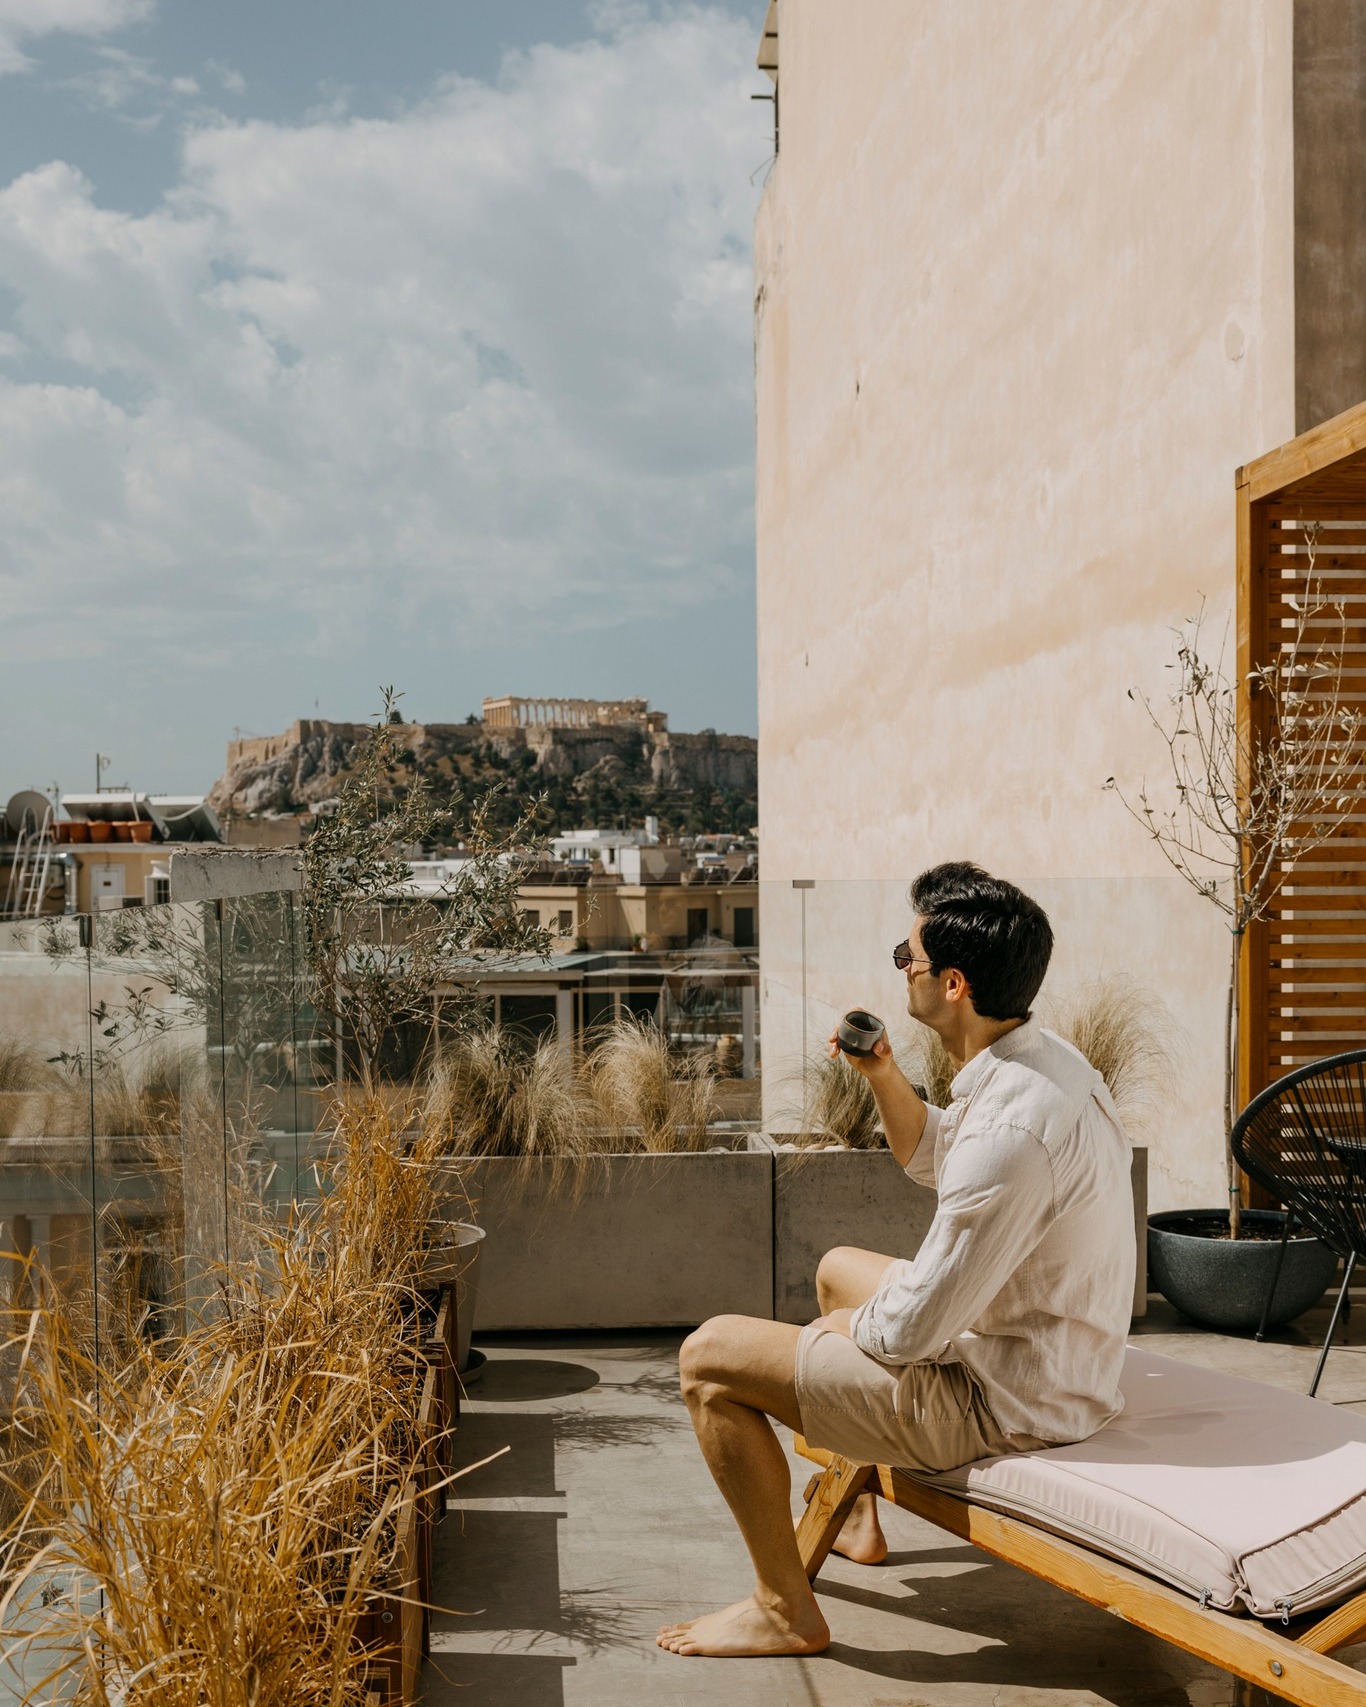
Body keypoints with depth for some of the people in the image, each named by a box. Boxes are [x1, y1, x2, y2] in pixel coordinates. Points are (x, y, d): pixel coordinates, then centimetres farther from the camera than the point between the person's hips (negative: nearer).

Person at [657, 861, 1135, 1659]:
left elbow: (913, 1331, -28)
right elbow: (932, 1159, 19)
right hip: (1045, 1354, 10)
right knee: (839, 1268, 32)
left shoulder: (1013, 1128, -33)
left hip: (1003, 1401, -10)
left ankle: (785, 1609, 7)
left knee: (709, 1358, -7)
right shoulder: (1042, 1057, -1)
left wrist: (840, 1329, -6)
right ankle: (856, 1515, 42)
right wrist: (883, 1072, 1)